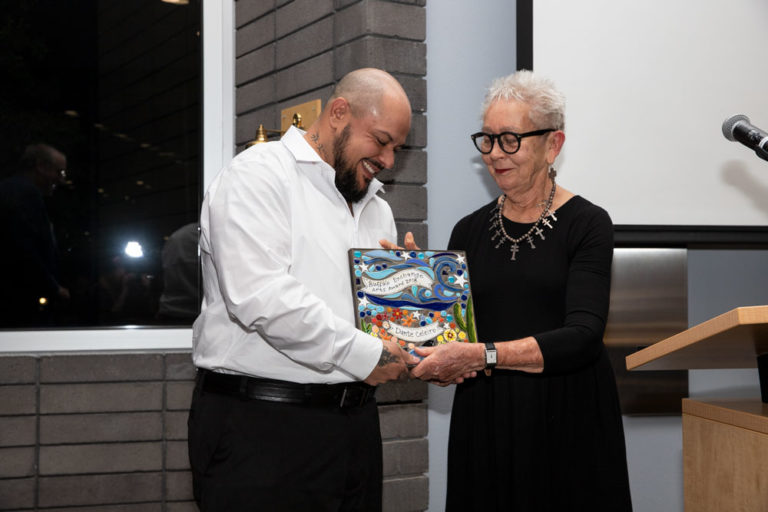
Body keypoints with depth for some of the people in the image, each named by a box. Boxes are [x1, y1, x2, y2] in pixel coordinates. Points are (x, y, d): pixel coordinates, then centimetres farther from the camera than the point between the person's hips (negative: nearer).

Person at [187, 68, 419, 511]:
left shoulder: (376, 208, 20)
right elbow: (260, 296, -21)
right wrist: (361, 354, -17)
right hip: (262, 425, -7)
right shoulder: (259, 174, -7)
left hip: (355, 422, 8)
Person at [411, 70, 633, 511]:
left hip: (567, 423, -3)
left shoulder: (586, 223, -5)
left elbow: (582, 336, -16)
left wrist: (483, 356, -26)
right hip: (483, 420, 3)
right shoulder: (470, 231, 9)